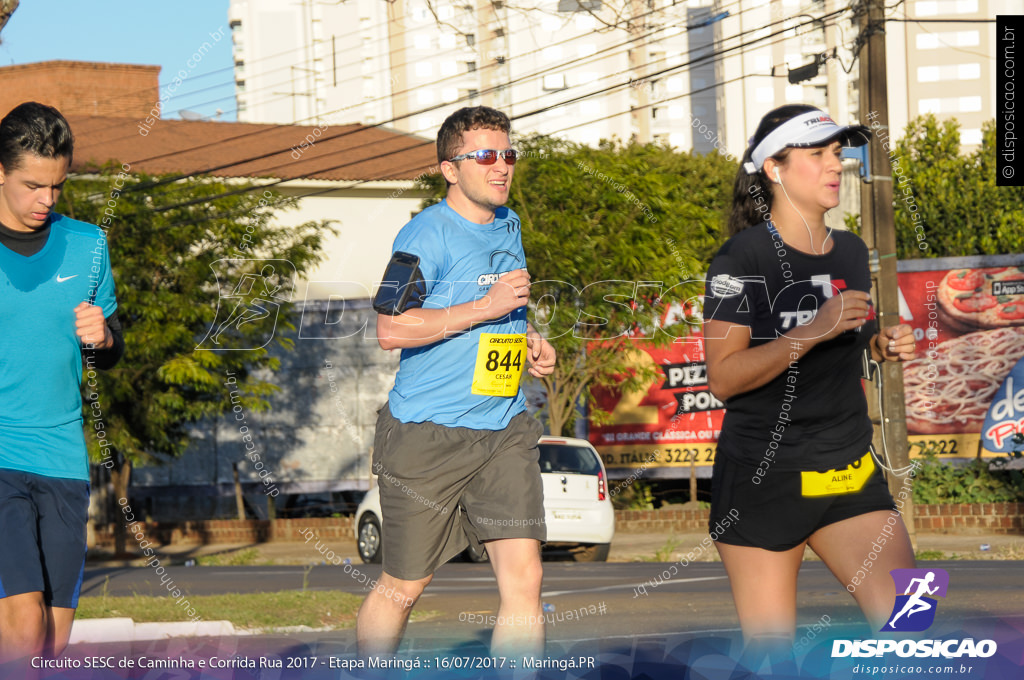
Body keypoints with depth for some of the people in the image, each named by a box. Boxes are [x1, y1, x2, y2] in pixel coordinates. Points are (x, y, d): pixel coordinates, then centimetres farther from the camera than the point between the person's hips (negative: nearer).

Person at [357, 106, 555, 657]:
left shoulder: (508, 226, 15)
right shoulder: (427, 234, -10)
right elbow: (391, 329, -21)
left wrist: (529, 343, 12)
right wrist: (485, 308, -20)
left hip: (505, 431, 6)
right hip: (427, 435, -6)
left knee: (523, 580, -8)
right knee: (403, 588, 5)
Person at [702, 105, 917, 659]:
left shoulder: (851, 252, 11)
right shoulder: (743, 258, -10)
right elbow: (722, 378, -18)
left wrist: (881, 345, 5)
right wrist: (813, 331, -25)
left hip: (849, 475, 6)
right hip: (763, 481, -5)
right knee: (770, 652, 0)